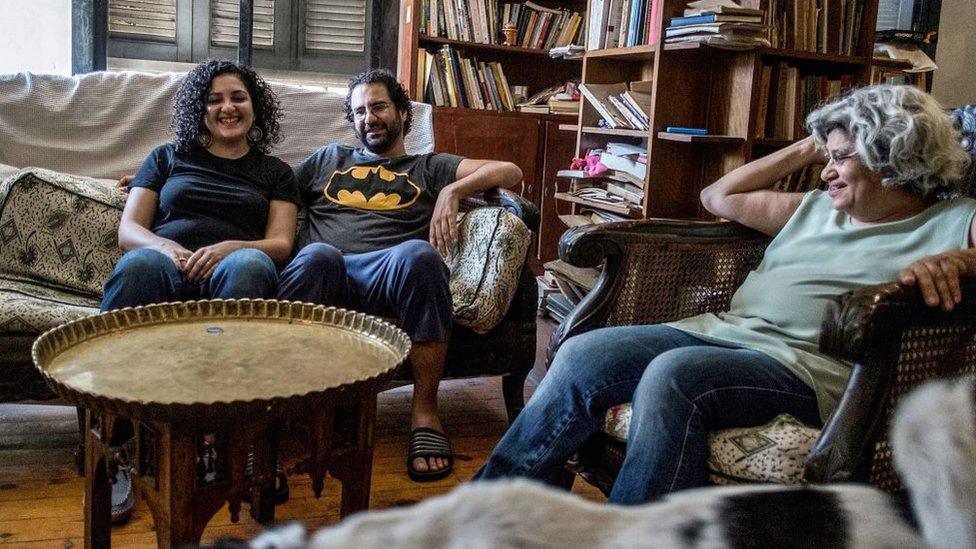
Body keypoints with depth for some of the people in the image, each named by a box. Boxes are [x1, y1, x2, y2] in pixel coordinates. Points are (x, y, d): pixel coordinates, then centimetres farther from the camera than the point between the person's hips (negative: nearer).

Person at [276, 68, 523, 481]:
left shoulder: (428, 167, 27)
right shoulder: (328, 159, 35)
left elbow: (510, 172, 16)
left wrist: (452, 191, 0)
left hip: (389, 275, 0)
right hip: (320, 272, 1)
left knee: (418, 253, -37)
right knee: (317, 255, -37)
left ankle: (424, 410, -27)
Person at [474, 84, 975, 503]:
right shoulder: (815, 207, 26)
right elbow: (718, 196, 32)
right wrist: (805, 149, 30)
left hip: (807, 366, -7)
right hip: (720, 330, 7)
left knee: (672, 375, -36)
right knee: (580, 355, -13)